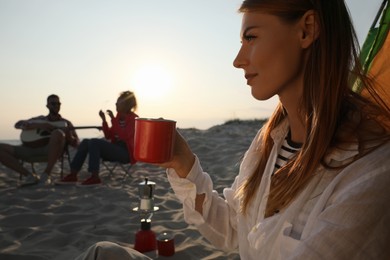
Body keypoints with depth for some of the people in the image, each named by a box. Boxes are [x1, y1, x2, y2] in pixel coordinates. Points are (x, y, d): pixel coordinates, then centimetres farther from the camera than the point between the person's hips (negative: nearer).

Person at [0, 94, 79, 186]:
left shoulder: (65, 122, 20)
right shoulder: (39, 119, 25)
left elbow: (75, 143, 11)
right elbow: (18, 124, 9)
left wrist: (68, 136, -14)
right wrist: (39, 125, -7)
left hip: (52, 150, -3)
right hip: (30, 149, 3)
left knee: (58, 133, -36)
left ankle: (46, 174, -26)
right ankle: (29, 175, -16)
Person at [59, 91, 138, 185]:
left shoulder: (133, 119, -9)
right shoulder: (119, 117, 14)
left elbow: (123, 136, -23)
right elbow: (108, 136, 13)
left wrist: (113, 119, -22)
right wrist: (104, 120, 1)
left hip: (126, 153, -8)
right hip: (115, 150, 8)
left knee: (94, 142, -25)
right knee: (85, 142, -6)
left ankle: (95, 177, -24)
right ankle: (73, 175, -12)